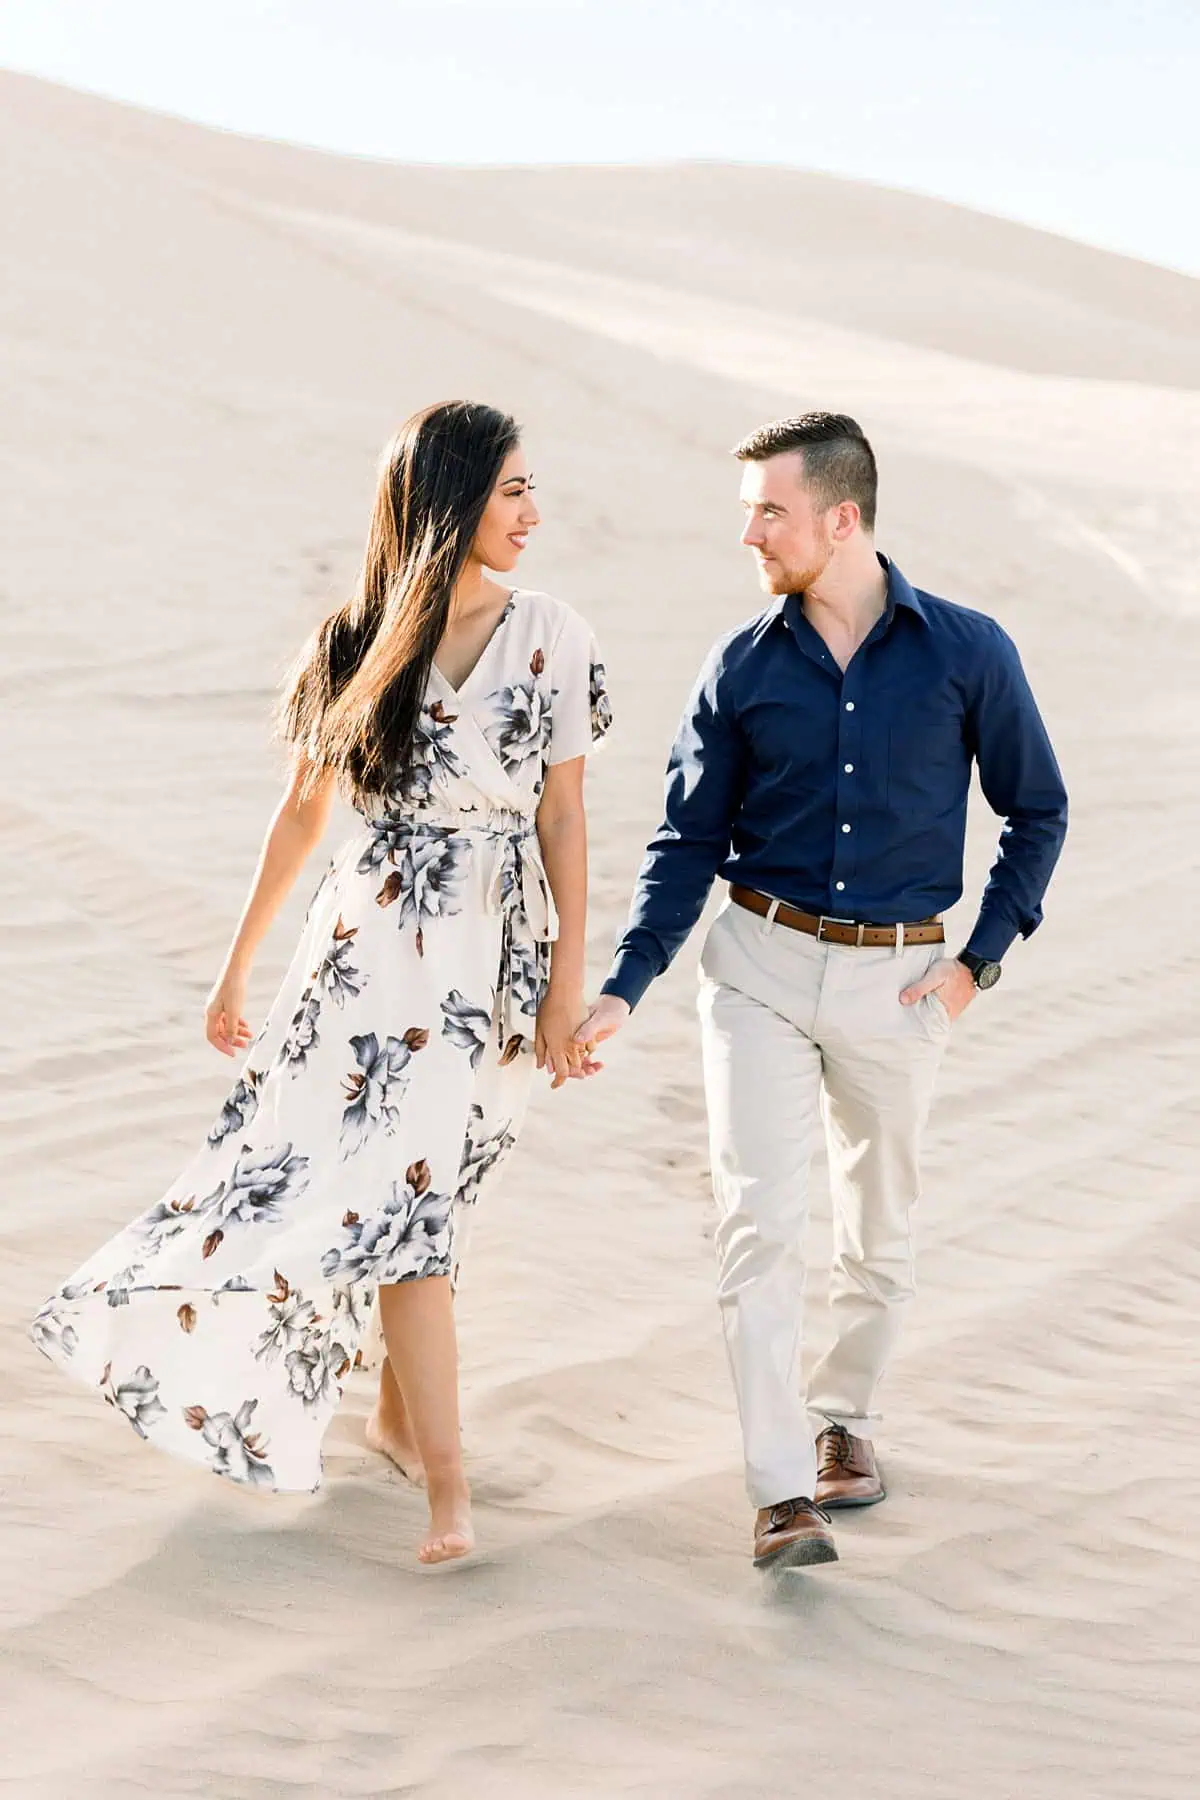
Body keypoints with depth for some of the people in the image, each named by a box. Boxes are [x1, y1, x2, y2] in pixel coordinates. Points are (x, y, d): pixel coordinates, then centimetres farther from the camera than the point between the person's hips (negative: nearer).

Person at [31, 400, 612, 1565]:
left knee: (416, 1192, 2)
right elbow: (302, 811, 9)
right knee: (399, 1196, -6)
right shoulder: (358, 646, 0)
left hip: (501, 950, 0)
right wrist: (237, 967, 12)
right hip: (377, 942, 0)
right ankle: (446, 1486, -2)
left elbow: (563, 822, 1)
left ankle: (398, 1409, 27)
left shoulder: (552, 639, -1)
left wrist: (568, 984, -3)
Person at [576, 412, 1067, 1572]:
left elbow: (1036, 812, 6)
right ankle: (783, 1493, -10)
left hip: (897, 977, 0)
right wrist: (623, 987, -7)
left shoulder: (966, 653, -4)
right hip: (761, 965, 0)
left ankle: (845, 1420, 37)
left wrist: (979, 959, -2)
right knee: (757, 1222, -11)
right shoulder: (741, 670, -1)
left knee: (878, 1228, 13)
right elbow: (688, 844, 3)